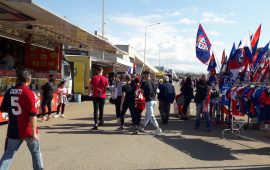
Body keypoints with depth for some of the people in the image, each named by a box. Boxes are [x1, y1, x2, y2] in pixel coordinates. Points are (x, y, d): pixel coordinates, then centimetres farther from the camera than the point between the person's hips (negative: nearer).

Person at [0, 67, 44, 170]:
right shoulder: (29, 93, -16)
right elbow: (32, 115, -20)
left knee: (9, 153, 11)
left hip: (13, 130, 4)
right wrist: (34, 132, -16)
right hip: (28, 130, -4)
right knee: (36, 151, 16)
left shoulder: (9, 92, 2)